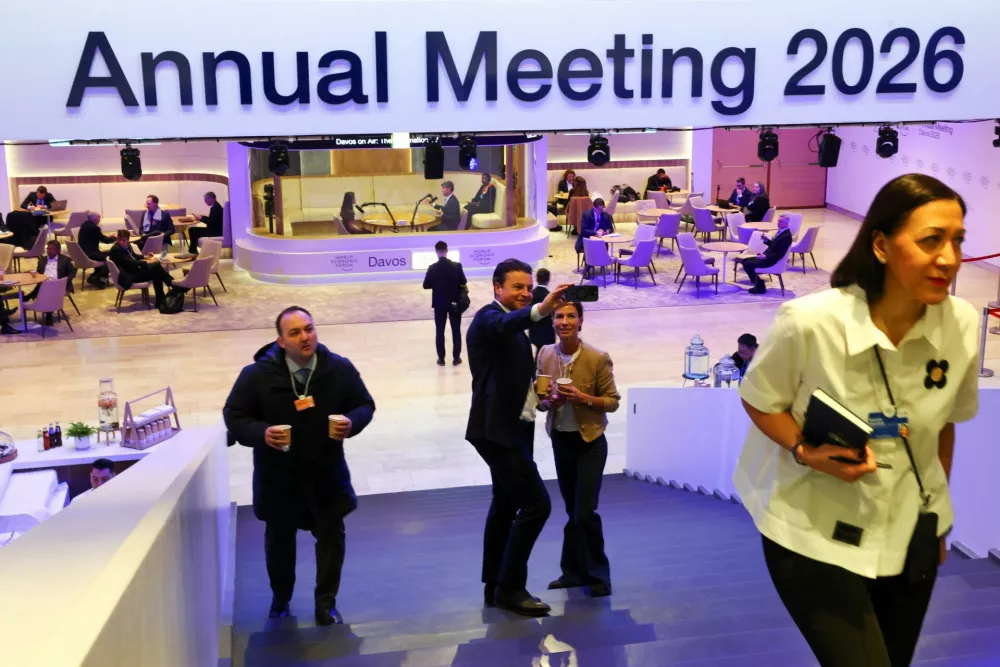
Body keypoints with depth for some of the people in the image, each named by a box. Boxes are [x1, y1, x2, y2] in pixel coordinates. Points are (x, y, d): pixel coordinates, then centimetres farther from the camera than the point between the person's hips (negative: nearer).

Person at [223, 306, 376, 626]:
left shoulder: (340, 368, -11)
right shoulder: (257, 374, -16)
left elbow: (365, 405, 0)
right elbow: (234, 416, -8)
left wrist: (352, 422, -23)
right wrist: (261, 432, -27)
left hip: (326, 472, 1)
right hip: (277, 474, 0)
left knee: (331, 536, 8)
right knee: (279, 538, 18)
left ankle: (326, 604, 28)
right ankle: (280, 599, 43)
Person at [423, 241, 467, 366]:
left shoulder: (432, 268, -10)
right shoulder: (457, 266, -10)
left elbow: (426, 285, -5)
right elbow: (463, 282, -2)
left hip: (439, 303, 0)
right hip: (455, 302, 0)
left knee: (439, 331, 10)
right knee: (456, 330, 10)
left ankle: (441, 358, 13)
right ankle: (456, 358, 13)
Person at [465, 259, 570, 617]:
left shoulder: (512, 323, 17)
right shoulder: (489, 317, -12)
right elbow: (506, 325, -38)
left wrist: (540, 395, 5)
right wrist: (541, 309, -55)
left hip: (510, 428, 10)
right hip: (498, 429, -10)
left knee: (506, 505, 15)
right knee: (536, 504, -11)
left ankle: (495, 585, 25)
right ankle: (510, 587, -2)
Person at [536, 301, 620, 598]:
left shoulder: (598, 358, -15)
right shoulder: (545, 354, -2)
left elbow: (613, 401, -8)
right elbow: (539, 399, 7)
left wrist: (583, 398, -24)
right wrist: (549, 400, -15)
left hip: (589, 442, -4)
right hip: (560, 441, 4)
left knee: (585, 512, -6)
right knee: (572, 510, 15)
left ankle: (598, 574, 13)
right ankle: (574, 571, 28)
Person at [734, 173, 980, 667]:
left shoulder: (964, 324, -10)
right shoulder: (810, 321, -23)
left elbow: (943, 421, 7)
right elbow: (759, 401, -6)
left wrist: (938, 514, 16)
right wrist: (809, 454, -23)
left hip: (912, 533, 5)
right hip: (815, 535, -4)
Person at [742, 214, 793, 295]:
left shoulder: (786, 236, -20)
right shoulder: (781, 231, 10)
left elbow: (780, 254, -23)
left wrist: (765, 257, -26)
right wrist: (766, 239, 4)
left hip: (771, 260, -10)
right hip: (767, 257, 10)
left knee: (747, 264, -17)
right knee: (745, 261, 10)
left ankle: (759, 287, -3)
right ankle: (757, 283, 12)